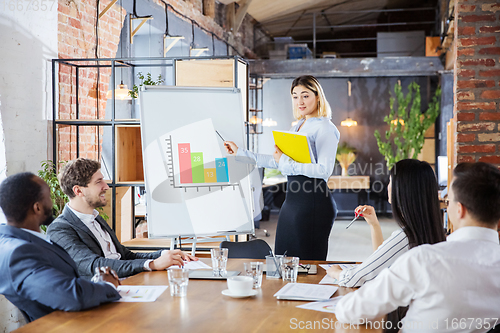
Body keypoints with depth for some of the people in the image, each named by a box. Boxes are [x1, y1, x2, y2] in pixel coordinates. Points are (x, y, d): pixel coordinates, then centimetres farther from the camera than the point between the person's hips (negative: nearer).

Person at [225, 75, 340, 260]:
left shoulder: (325, 128, -9)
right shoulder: (297, 127, 18)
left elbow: (324, 170, -20)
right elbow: (278, 161, 22)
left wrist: (287, 163, -20)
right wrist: (240, 153, 23)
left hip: (314, 202, -9)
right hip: (292, 200, 9)